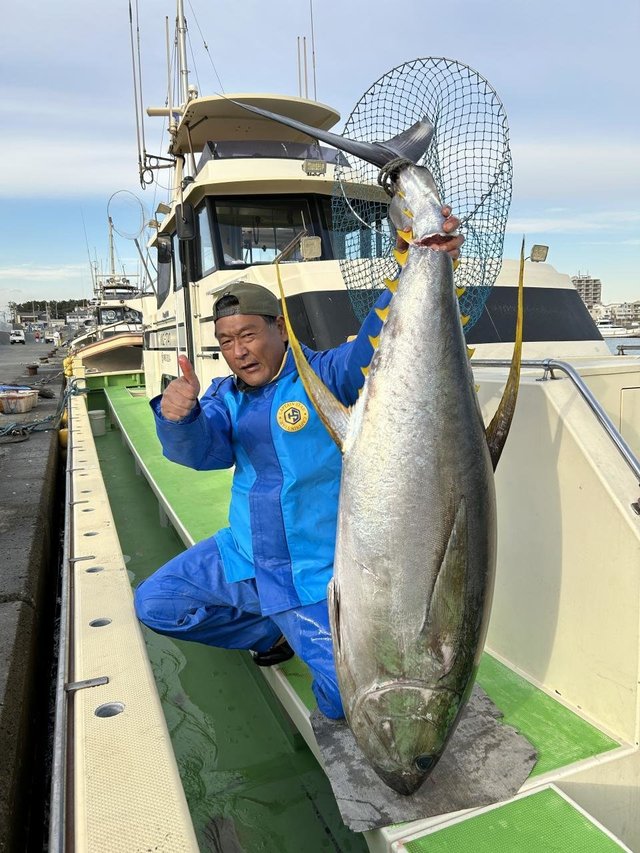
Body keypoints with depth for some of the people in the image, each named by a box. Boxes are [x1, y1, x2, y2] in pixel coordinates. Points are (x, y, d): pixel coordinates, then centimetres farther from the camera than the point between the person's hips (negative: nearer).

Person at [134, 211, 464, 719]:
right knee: (153, 604, 8)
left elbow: (374, 343, -29)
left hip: (319, 572, -5)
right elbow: (202, 449, -15)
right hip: (246, 556, 6)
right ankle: (276, 631, 21)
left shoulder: (325, 376, -11)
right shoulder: (226, 395, 4)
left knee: (343, 702, -11)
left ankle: (306, 633, 24)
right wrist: (178, 415, -38)